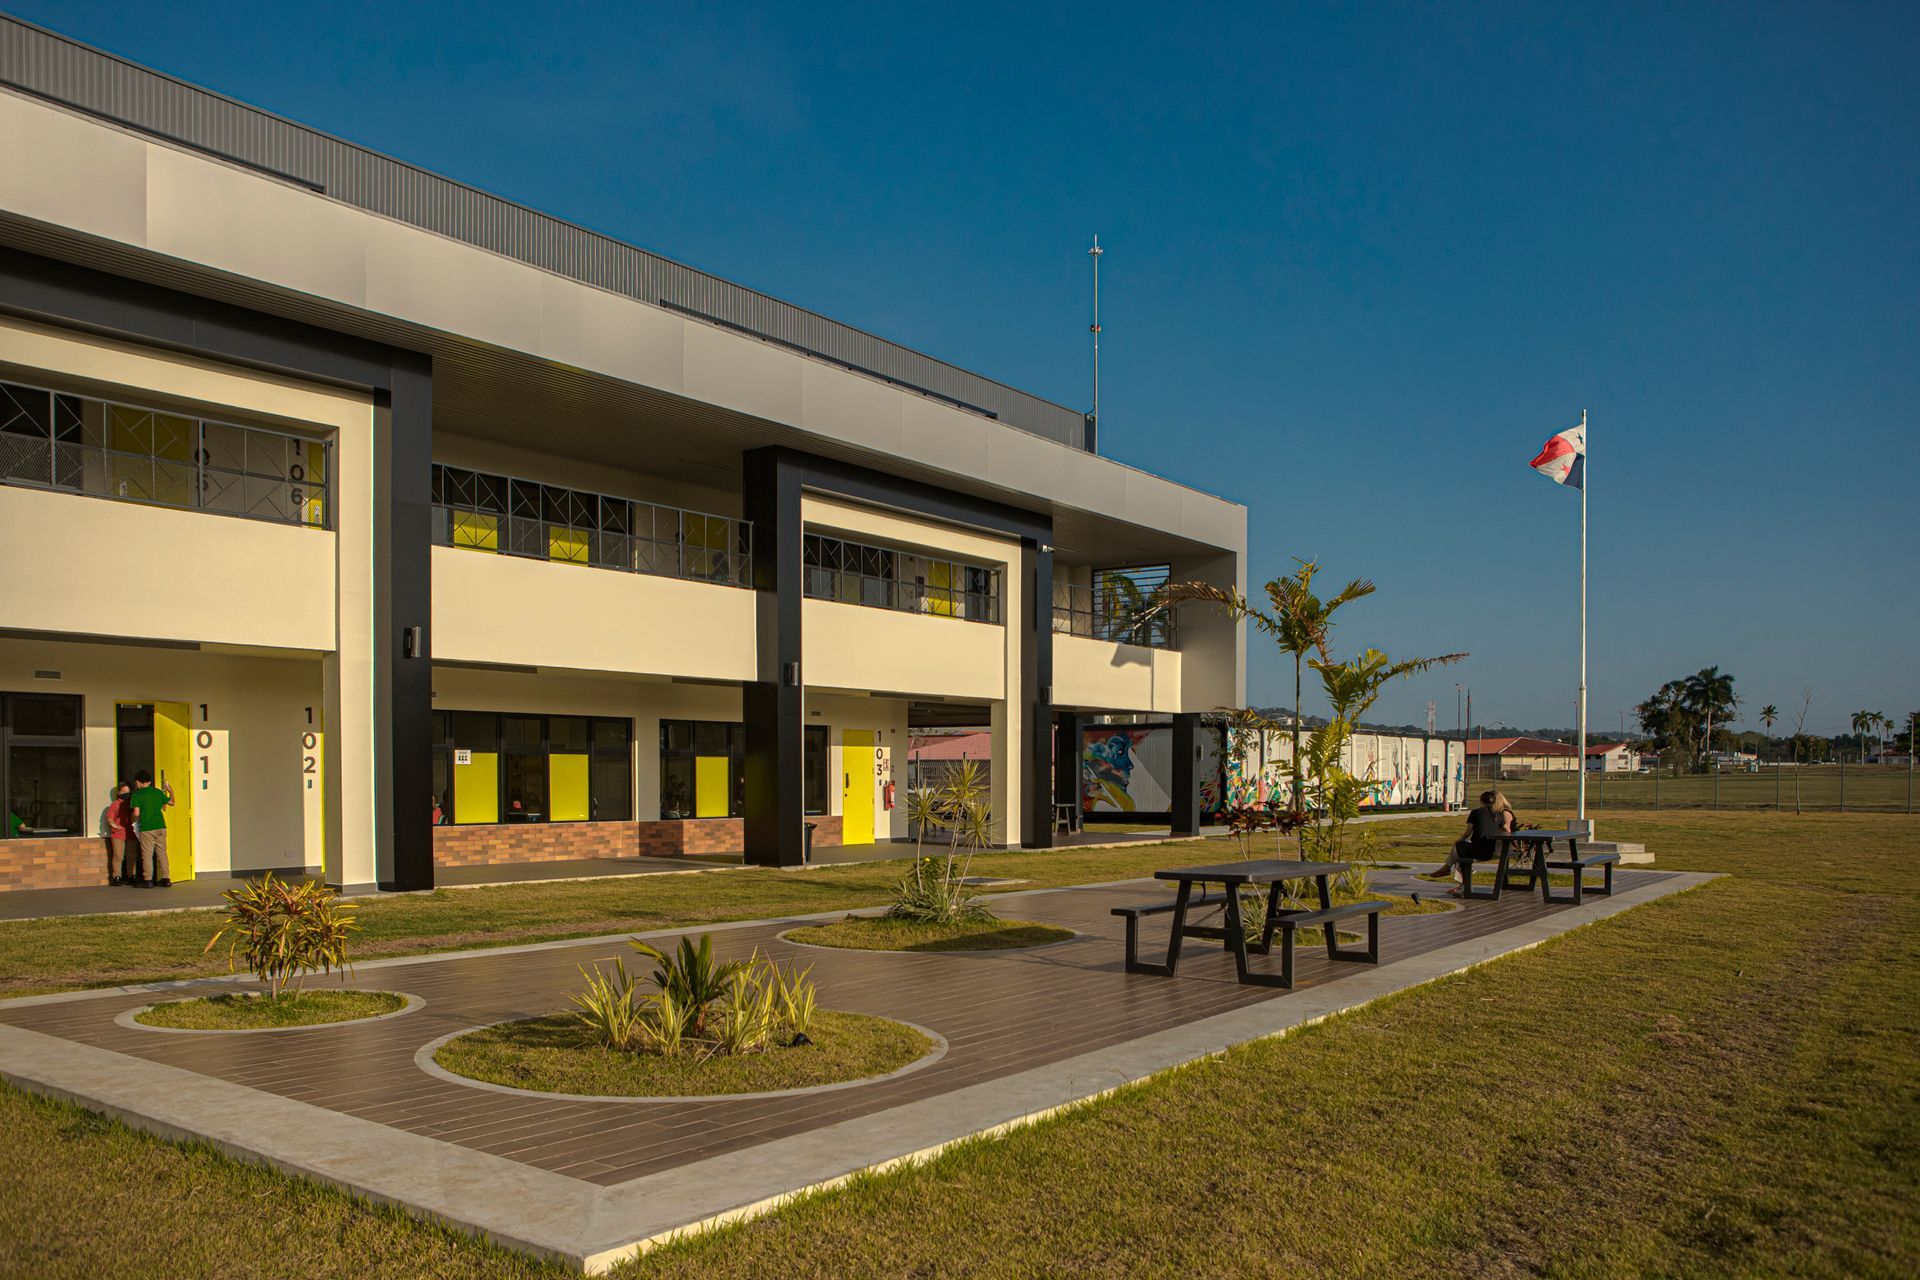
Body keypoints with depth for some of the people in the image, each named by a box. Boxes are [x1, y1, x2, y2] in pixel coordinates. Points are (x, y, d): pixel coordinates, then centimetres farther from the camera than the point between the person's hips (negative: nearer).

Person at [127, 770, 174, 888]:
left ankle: (149, 880, 1)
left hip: (146, 828, -3)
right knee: (162, 853, 8)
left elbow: (136, 813, -11)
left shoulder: (136, 794, -5)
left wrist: (133, 822, 10)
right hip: (160, 827, 3)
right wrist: (171, 792, 40)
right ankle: (165, 878, 6)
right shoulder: (158, 792, 7)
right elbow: (171, 802, 21)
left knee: (147, 855, 3)